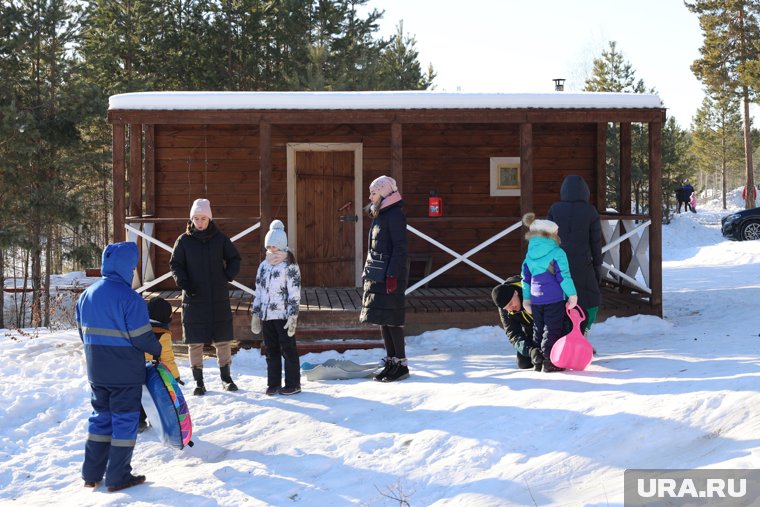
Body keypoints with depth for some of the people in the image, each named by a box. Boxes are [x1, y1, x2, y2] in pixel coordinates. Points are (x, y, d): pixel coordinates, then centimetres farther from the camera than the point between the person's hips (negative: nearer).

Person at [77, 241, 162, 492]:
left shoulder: (87, 295, 4)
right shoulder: (130, 298, -19)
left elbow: (83, 332, 11)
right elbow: (141, 337, -18)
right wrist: (158, 349, 1)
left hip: (97, 372, 7)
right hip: (126, 374, -6)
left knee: (101, 417, 18)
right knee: (125, 422, 4)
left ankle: (91, 474, 20)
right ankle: (118, 477, 7)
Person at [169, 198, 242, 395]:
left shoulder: (220, 238, 3)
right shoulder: (184, 240, 1)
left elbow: (234, 259, 13)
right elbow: (175, 264, 5)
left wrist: (228, 275, -2)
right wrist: (182, 281, -11)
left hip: (219, 298, 1)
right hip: (193, 298, -1)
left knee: (223, 339, 6)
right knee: (195, 342, 1)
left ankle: (226, 377, 22)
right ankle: (198, 381, 12)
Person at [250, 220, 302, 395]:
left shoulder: (290, 266, -7)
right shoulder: (264, 265, 12)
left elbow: (294, 293, -11)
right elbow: (259, 292, 16)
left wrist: (293, 316, -16)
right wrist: (255, 313, 12)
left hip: (283, 315, -6)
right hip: (266, 315, 6)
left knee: (288, 349, 0)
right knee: (271, 350, 10)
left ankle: (293, 384, 8)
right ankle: (273, 384, 17)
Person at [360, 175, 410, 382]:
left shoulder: (395, 215, -11)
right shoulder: (379, 215, 17)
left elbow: (399, 248, -16)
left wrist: (392, 275, -21)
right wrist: (370, 274, 19)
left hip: (389, 277, -9)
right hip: (377, 277, 9)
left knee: (391, 320, -6)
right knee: (382, 320, 11)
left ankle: (401, 364, 0)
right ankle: (391, 362, 18)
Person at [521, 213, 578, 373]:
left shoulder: (529, 254, 9)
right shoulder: (557, 253, -11)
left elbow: (526, 277, 14)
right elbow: (563, 276, -13)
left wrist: (526, 298, 21)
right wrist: (572, 295, -6)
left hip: (536, 299, 6)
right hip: (554, 298, -6)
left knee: (538, 329, 15)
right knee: (552, 330, -1)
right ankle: (549, 362, -3)